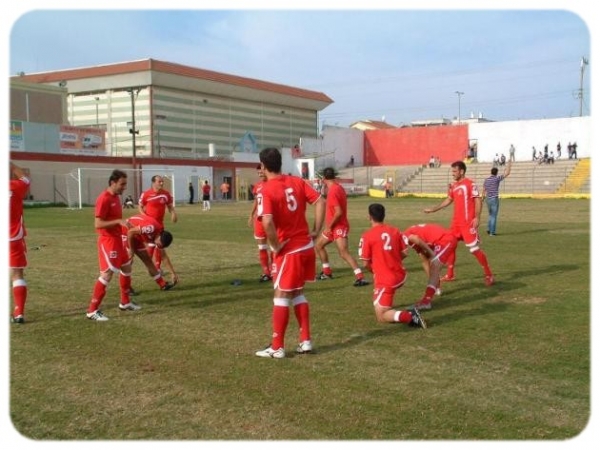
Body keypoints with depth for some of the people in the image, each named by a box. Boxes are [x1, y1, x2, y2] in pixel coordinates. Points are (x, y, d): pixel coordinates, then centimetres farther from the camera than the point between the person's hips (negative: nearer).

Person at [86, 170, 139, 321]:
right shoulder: (104, 199, -19)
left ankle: (125, 302, 33)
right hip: (107, 240, -10)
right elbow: (98, 224, -23)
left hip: (117, 239, 10)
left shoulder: (116, 197, 10)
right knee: (107, 273, -12)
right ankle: (92, 311, -6)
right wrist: (118, 221, -28)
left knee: (127, 267, 19)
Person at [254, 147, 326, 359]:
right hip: (306, 246, 6)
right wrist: (316, 231, 4)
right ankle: (306, 341, 21)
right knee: (298, 293, 19)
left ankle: (277, 347, 10)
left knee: (281, 296, 4)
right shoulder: (297, 182, 4)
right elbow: (320, 202, -1)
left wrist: (275, 246, -13)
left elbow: (267, 222, -27)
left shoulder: (266, 191, -14)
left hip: (288, 251, -6)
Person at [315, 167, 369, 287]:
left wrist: (329, 226, -18)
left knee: (344, 253, -19)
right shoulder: (338, 187, 9)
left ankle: (360, 277, -24)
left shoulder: (332, 191, -20)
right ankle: (327, 272, 30)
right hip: (335, 226, 11)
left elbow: (338, 212, -26)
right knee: (318, 245, 20)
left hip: (339, 227, -11)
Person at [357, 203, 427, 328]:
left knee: (381, 317, -1)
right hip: (400, 277, 7)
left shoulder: (366, 236, -12)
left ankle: (409, 316, -24)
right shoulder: (395, 231, 2)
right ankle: (388, 307, 29)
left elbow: (366, 264, -9)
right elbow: (404, 253, 6)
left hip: (385, 281, -7)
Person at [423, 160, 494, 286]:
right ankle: (450, 275, 21)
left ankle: (489, 275, 5)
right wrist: (433, 209, 21)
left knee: (474, 249, -8)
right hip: (456, 222, 8)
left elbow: (478, 201, -14)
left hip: (468, 222, -8)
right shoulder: (454, 186, 12)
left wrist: (477, 218, -23)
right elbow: (448, 200, 22)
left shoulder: (470, 184, -11)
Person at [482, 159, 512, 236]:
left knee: (490, 215, 20)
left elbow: (484, 191, 11)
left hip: (488, 199, 6)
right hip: (495, 199, -6)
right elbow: (507, 173, -8)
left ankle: (489, 230, 19)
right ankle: (492, 232, 0)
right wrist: (509, 165, 5)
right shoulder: (497, 178, -11)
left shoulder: (486, 180, 6)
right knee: (494, 216, -1)